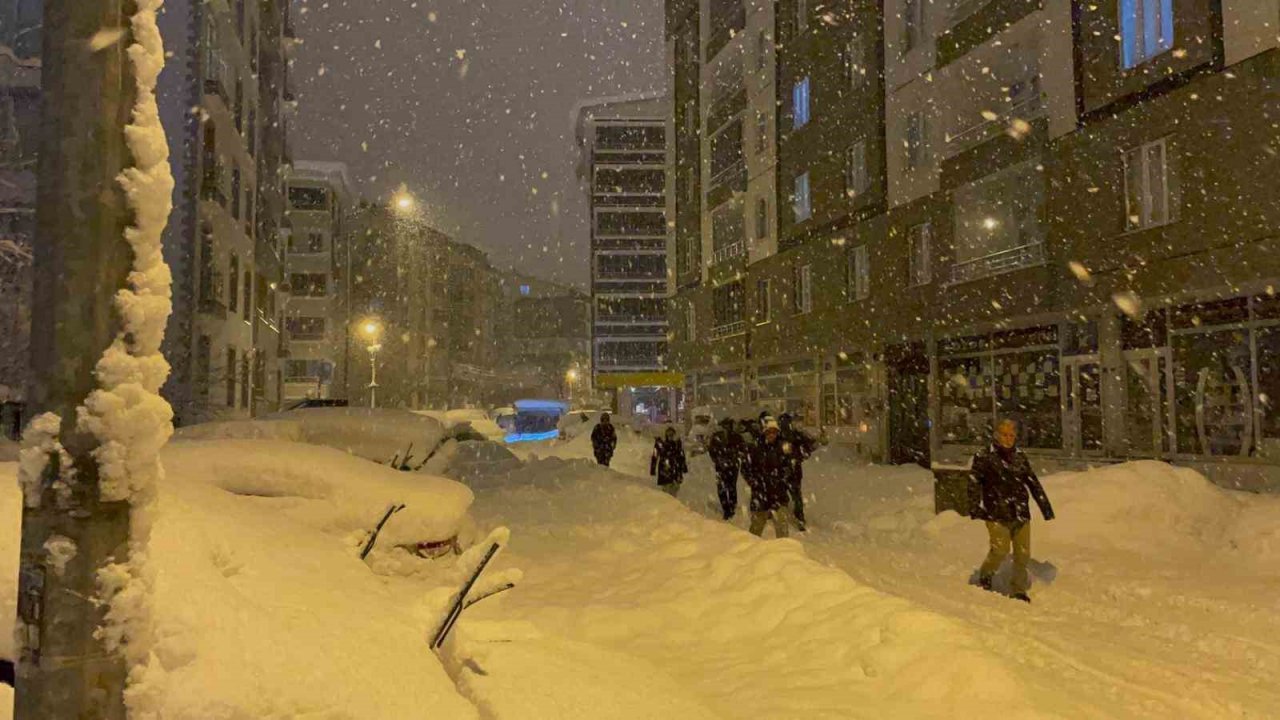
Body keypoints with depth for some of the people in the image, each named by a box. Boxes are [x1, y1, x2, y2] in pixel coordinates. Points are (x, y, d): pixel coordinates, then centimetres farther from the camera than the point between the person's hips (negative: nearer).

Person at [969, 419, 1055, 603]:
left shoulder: (1020, 457, 13)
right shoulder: (984, 456, 0)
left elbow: (1034, 484, 18)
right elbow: (974, 483, -6)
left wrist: (1046, 508, 15)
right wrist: (975, 508, -15)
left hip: (1021, 513, 5)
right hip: (996, 514, -4)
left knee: (1023, 553, 2)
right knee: (1000, 550, -13)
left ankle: (1018, 590, 19)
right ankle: (985, 577, 16)